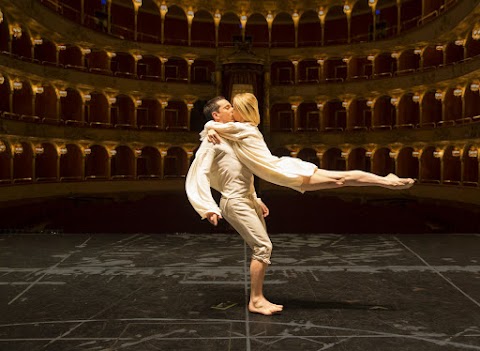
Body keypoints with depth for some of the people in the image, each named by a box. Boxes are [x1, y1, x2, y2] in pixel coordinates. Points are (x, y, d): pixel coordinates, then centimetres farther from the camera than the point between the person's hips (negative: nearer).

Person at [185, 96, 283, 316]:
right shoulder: (212, 140, -9)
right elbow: (199, 174, -19)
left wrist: (257, 200, 22)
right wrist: (209, 207, -29)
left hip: (248, 199, 9)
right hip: (235, 202, -9)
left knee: (261, 248, 9)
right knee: (263, 247, -11)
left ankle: (258, 297, 18)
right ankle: (255, 300, -1)